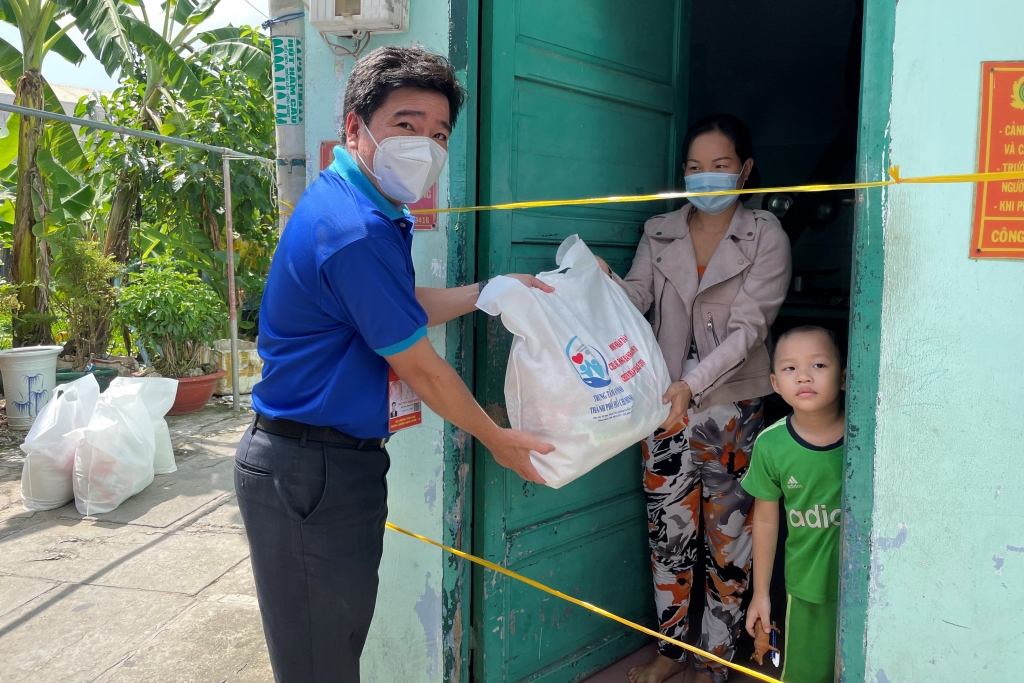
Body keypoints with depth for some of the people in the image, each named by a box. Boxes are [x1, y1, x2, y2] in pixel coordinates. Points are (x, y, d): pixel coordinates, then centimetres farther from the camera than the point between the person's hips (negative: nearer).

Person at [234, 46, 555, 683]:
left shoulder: (371, 210, 9)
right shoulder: (357, 231, -24)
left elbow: (405, 307, 20)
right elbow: (420, 367, -16)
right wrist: (496, 437, -2)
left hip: (337, 459, 10)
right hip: (312, 470, -10)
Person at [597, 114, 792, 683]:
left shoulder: (766, 237, -4)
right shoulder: (659, 232, 7)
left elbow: (748, 327, -13)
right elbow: (635, 299, -4)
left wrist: (693, 384, -26)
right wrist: (602, 277, -26)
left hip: (731, 407, -2)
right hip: (665, 403, 3)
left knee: (727, 539, 7)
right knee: (668, 532, 11)